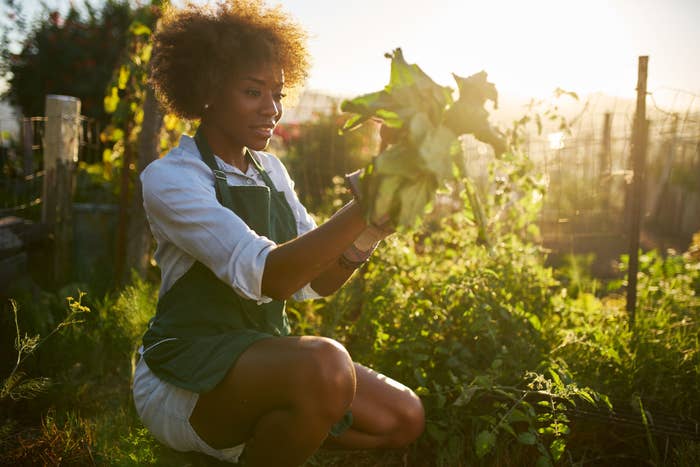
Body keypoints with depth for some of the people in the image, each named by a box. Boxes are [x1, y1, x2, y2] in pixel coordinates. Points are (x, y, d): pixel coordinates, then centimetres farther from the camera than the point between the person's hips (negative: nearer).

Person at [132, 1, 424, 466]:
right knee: (325, 365, -34)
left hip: (265, 357, 7)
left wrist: (371, 226, -13)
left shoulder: (270, 169, 8)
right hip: (184, 375, -7)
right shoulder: (168, 179, -14)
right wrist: (363, 208, -31)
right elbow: (265, 277, -28)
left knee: (403, 418, -4)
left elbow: (316, 282, 3)